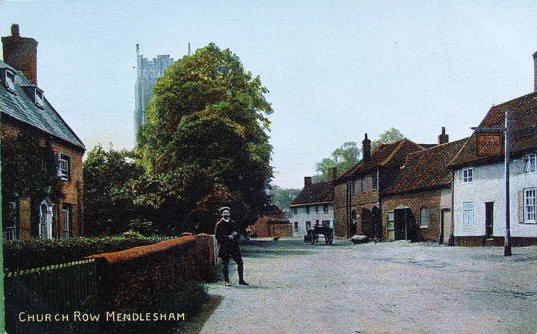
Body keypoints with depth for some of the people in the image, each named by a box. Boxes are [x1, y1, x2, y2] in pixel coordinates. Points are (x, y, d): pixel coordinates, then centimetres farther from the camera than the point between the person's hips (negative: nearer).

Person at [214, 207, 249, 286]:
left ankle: (241, 280, 11)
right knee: (225, 264, -1)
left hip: (234, 246, 4)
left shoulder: (232, 223, 13)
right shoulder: (219, 224, 0)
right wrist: (227, 237, -13)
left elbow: (237, 234, 18)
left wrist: (234, 234, -6)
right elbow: (217, 236, -7)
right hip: (224, 247, -4)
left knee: (240, 263, 1)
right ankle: (227, 281, 9)